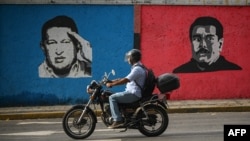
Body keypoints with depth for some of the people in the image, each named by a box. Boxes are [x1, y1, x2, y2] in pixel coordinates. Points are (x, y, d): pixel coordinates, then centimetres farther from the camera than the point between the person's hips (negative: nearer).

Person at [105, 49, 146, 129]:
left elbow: (126, 80, -23)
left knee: (112, 97, -16)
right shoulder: (137, 68, 19)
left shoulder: (137, 69, -15)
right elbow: (126, 79, 23)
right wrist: (112, 81, 17)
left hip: (134, 94, -11)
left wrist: (111, 84, -18)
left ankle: (117, 120, -24)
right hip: (133, 93, 11)